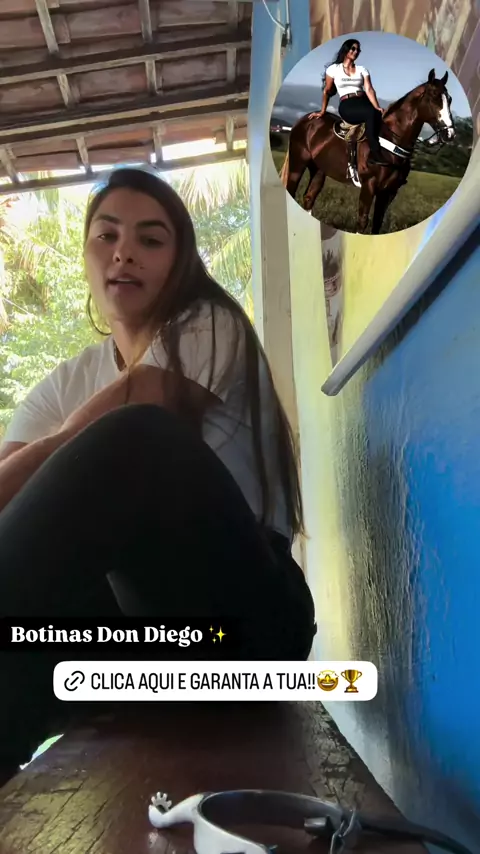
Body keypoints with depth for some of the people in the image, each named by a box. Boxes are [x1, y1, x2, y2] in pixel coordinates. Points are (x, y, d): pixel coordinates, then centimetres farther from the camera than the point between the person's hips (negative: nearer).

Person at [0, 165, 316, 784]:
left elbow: (131, 436, -16)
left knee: (135, 440, -32)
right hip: (133, 613, 5)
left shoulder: (210, 327, 1)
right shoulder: (64, 385, 15)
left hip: (238, 618, -4)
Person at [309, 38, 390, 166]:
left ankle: (373, 153, -32)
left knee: (375, 113, -35)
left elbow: (369, 89, 1)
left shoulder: (362, 69, 15)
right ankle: (376, 152, -33)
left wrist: (378, 107, -15)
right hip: (346, 106, -3)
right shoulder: (334, 69, 9)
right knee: (371, 113, -34)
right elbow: (327, 91, 13)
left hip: (363, 102, 3)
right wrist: (322, 111, 8)